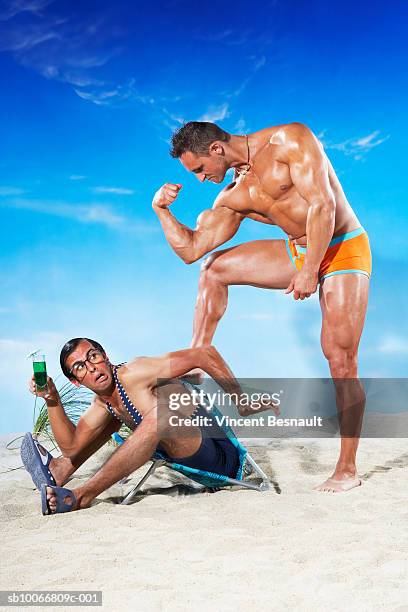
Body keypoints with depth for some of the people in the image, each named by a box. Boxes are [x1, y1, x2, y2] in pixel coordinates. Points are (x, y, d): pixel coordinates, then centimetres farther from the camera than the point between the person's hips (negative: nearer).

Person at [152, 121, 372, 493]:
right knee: (214, 269, 4)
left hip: (344, 250, -7)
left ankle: (347, 470, -1)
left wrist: (310, 270, -26)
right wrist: (163, 210, -6)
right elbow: (191, 250, 5)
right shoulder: (233, 197, 4)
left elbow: (323, 204, -23)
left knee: (341, 363, -12)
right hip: (299, 253, 7)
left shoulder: (289, 140, -15)